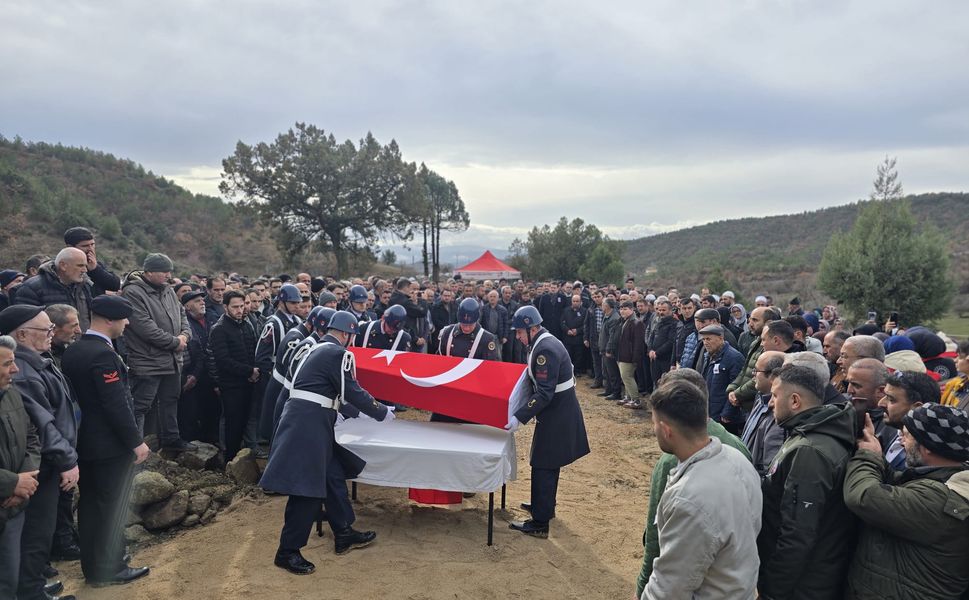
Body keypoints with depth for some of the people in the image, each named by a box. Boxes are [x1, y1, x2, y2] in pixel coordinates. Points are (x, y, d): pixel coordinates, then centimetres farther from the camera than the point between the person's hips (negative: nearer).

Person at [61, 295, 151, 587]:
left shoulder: (72, 350, 6)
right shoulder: (103, 354, -23)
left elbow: (76, 395, 12)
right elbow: (117, 404, -24)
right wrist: (136, 441, -16)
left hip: (84, 441, 9)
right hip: (110, 444, -9)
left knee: (90, 504, 18)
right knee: (111, 507, 3)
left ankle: (91, 563, 31)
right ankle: (108, 569, 14)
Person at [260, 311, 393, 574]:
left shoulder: (318, 349, 19)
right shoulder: (338, 353, -11)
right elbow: (352, 392, -11)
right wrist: (382, 413, 1)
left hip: (306, 419, 10)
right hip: (308, 423, -10)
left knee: (333, 475, 15)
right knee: (307, 487, -6)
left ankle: (344, 534, 25)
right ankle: (287, 551, 3)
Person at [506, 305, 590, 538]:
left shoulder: (545, 349, -23)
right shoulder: (544, 342, 8)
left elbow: (544, 393, -27)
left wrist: (519, 417, -28)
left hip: (557, 415, -10)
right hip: (559, 411, 10)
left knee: (543, 467, -3)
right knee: (548, 464, 23)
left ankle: (540, 523, 4)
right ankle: (544, 505, 39)